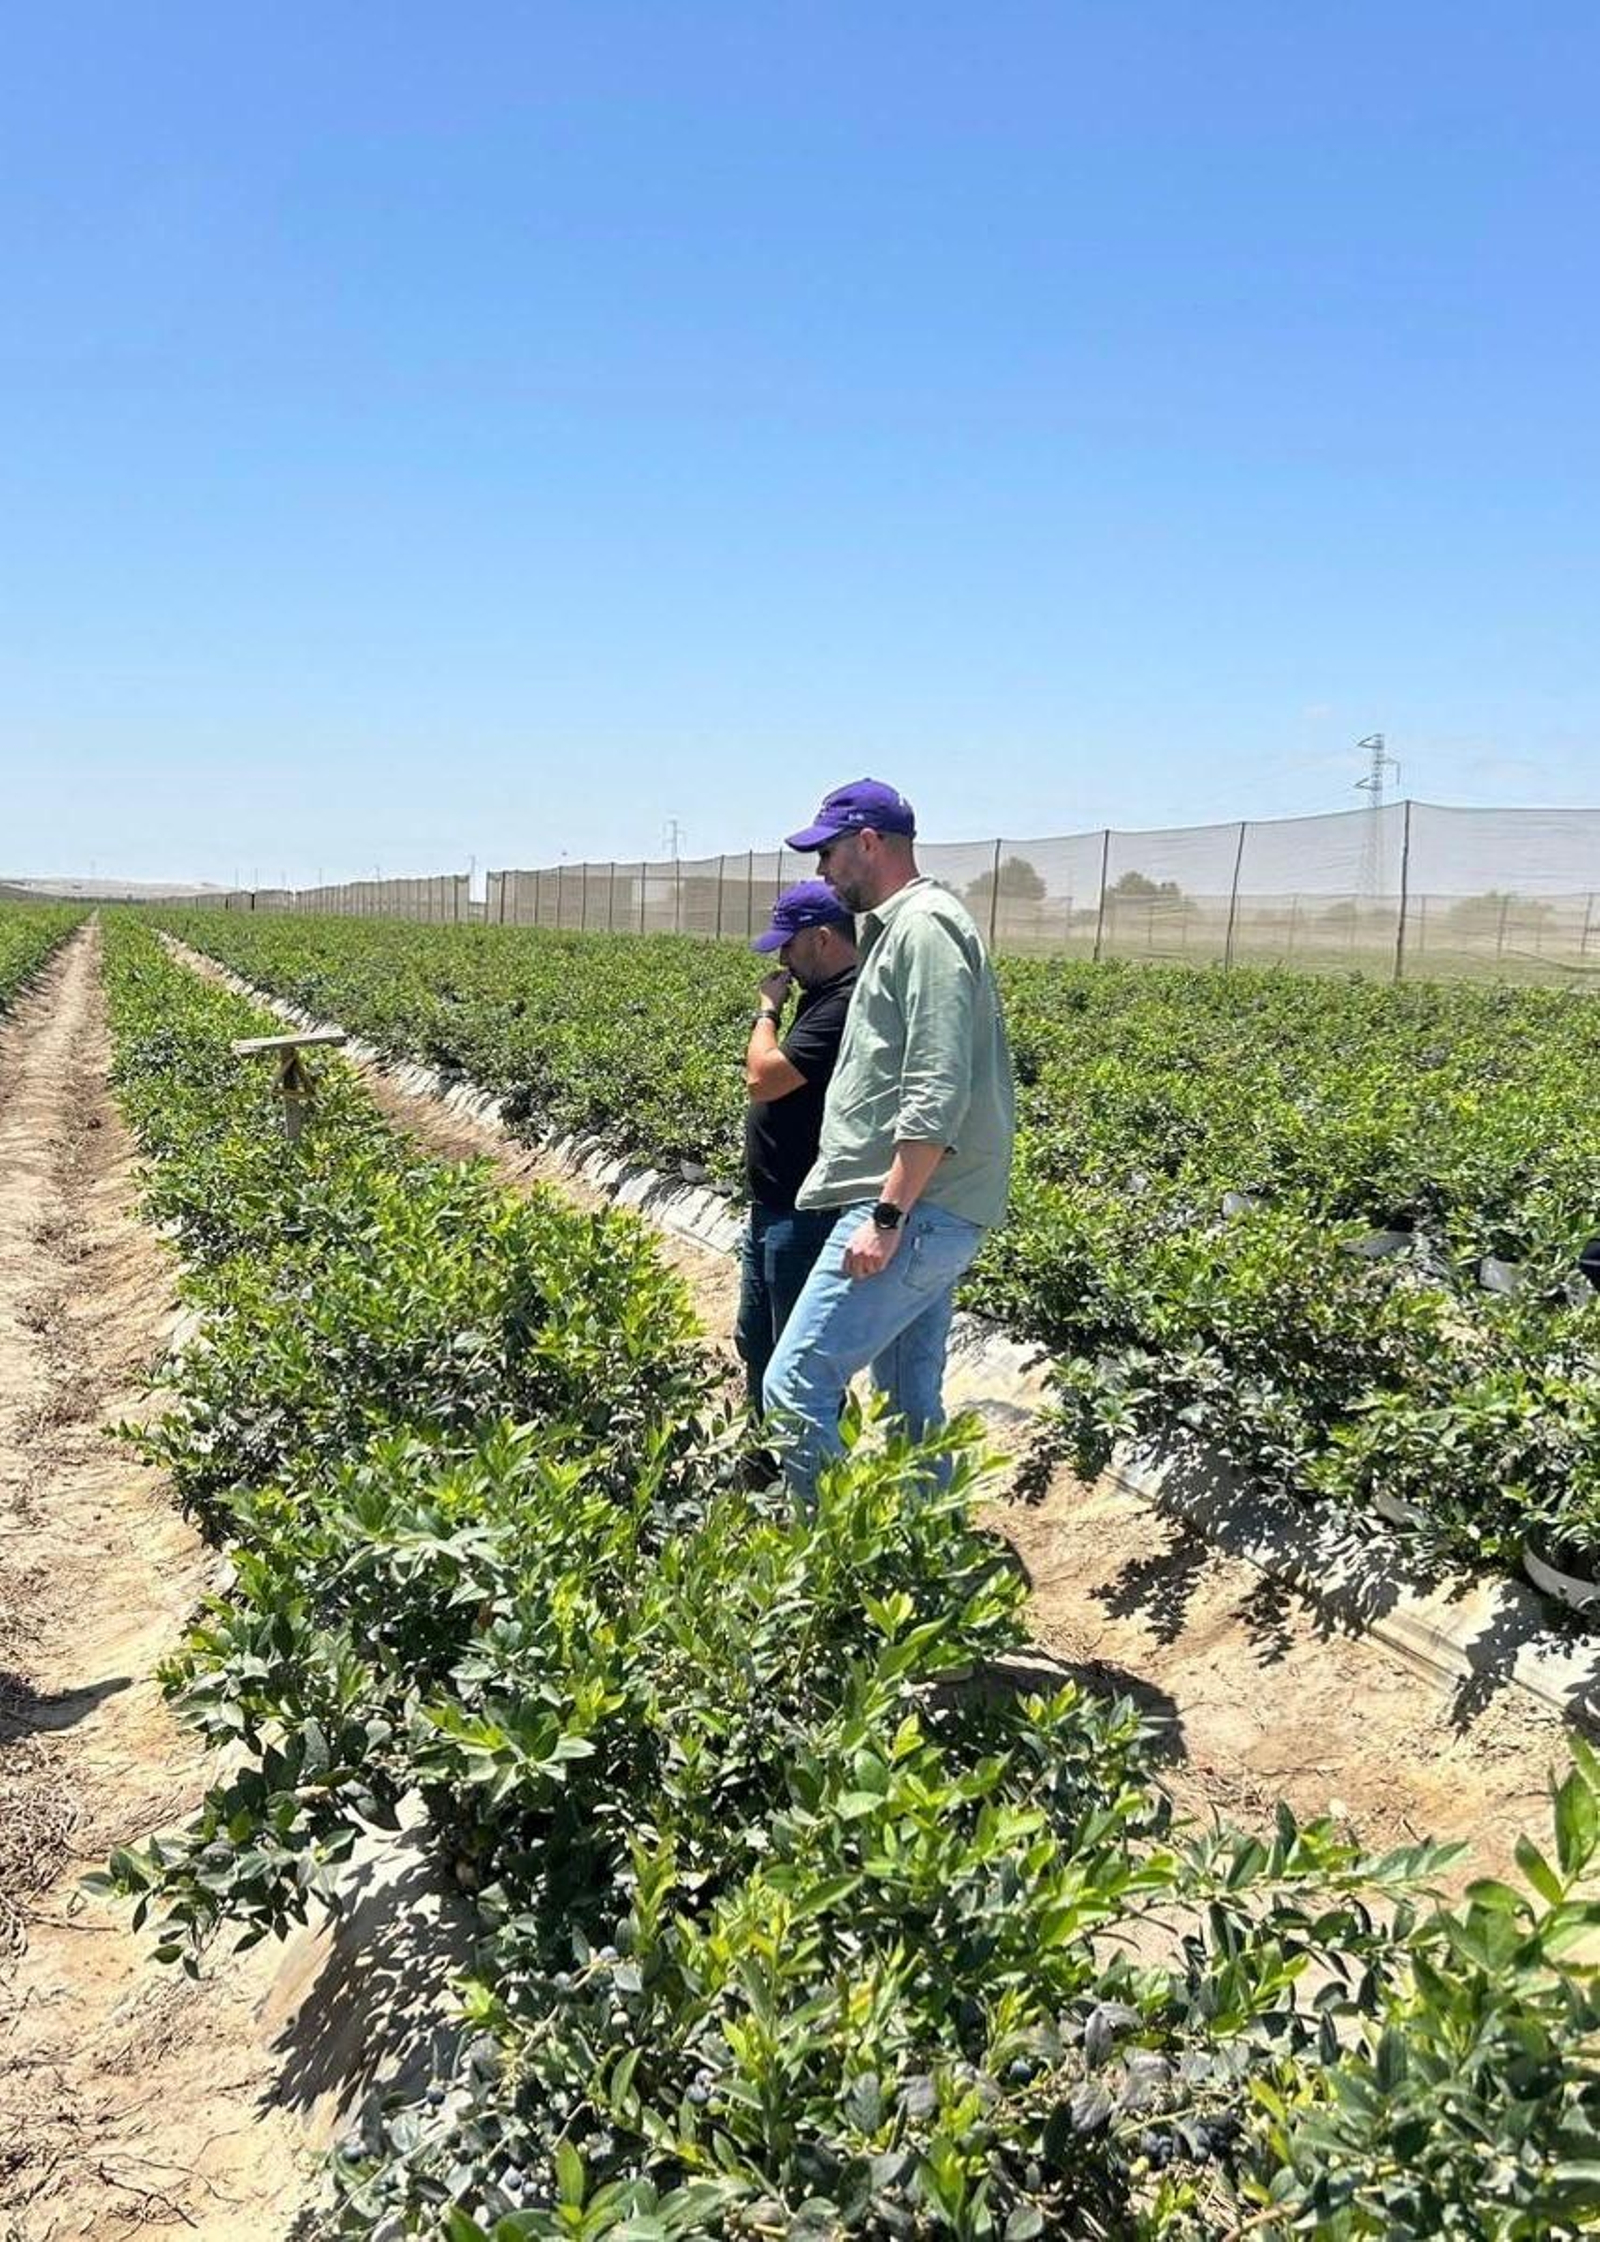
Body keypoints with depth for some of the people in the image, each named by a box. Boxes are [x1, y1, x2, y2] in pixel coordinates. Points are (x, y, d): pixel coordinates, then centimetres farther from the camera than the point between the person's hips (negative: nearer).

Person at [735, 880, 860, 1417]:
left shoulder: (846, 1005, -22)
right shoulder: (824, 995, 12)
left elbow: (764, 1079, -24)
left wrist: (768, 1010, -11)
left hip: (805, 1217, -11)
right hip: (776, 1209, 11)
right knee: (755, 1342, 22)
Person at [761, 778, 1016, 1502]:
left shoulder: (925, 925, -11)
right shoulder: (898, 927, 21)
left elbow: (938, 1091, -21)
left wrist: (887, 1217, -23)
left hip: (913, 1213, -11)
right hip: (920, 1214, 11)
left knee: (795, 1387, -12)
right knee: (912, 1404, 14)